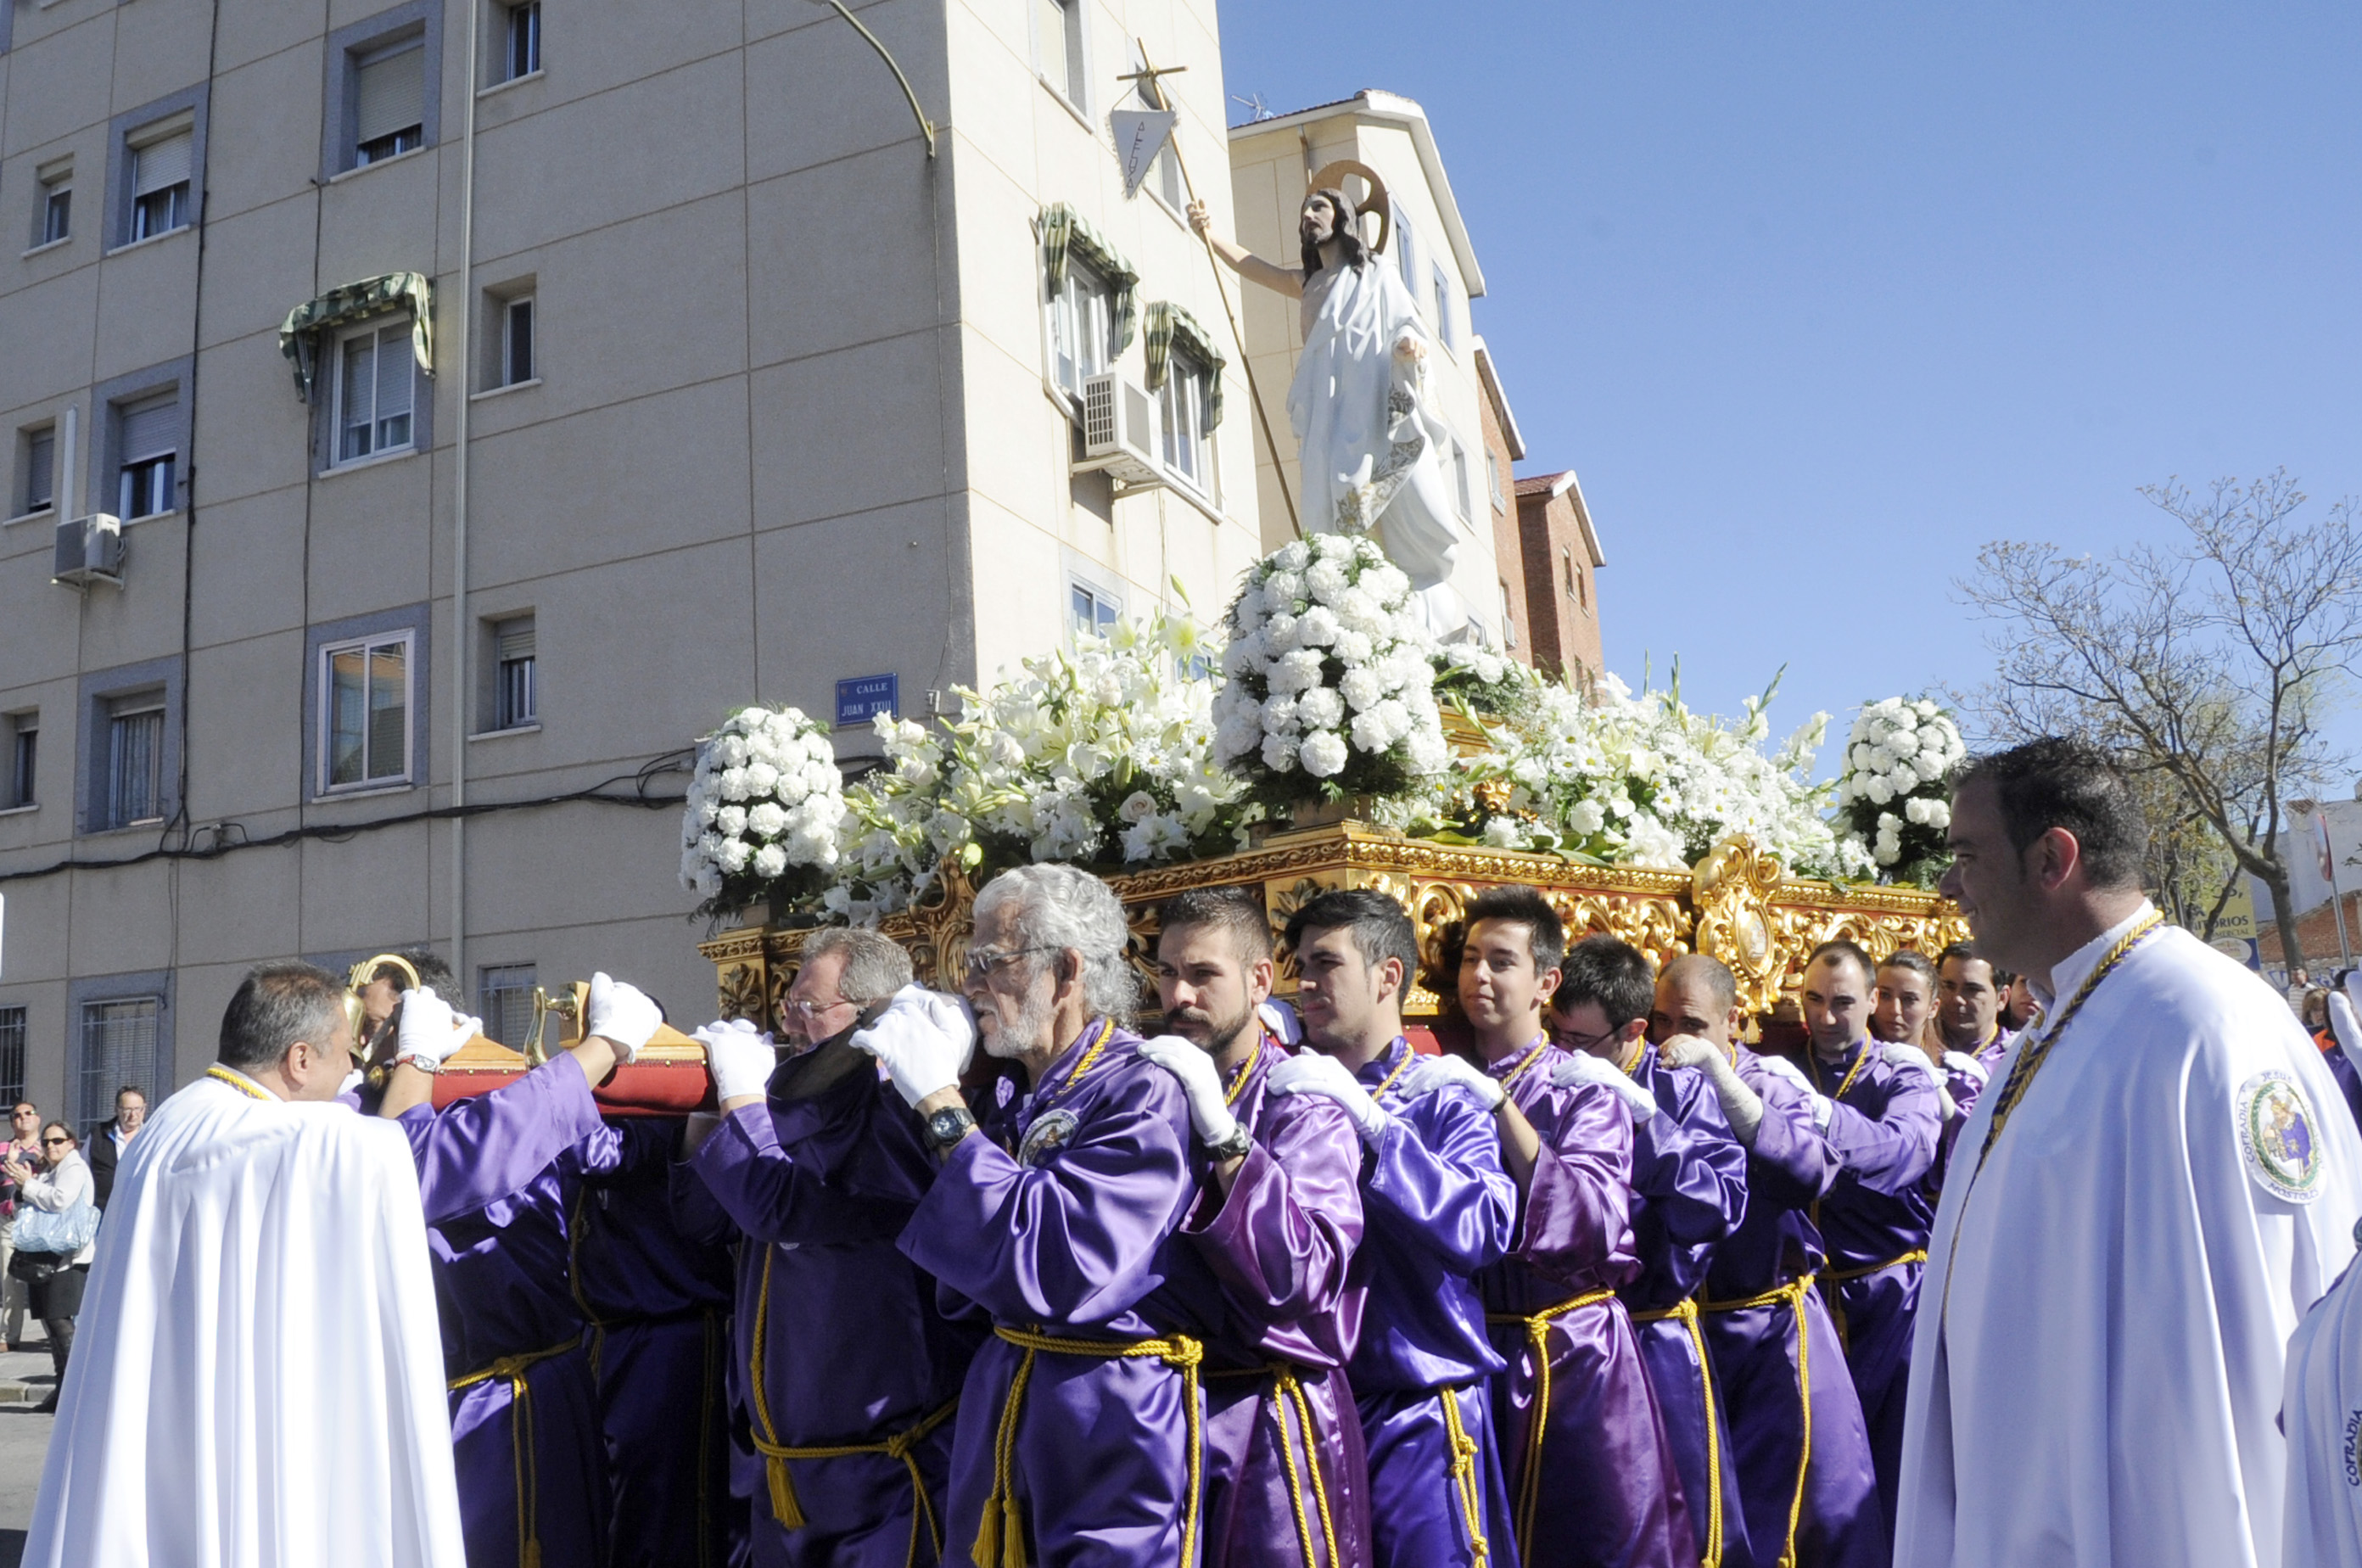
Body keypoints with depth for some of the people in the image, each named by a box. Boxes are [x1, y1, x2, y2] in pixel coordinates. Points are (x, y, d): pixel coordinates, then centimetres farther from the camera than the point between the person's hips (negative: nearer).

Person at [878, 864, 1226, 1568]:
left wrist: (941, 1102, -22)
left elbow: (1053, 1268, -29)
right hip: (1003, 1426, 8)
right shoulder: (1020, 1105, 9)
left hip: (1114, 1451, -8)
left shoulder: (1146, 1096, -17)